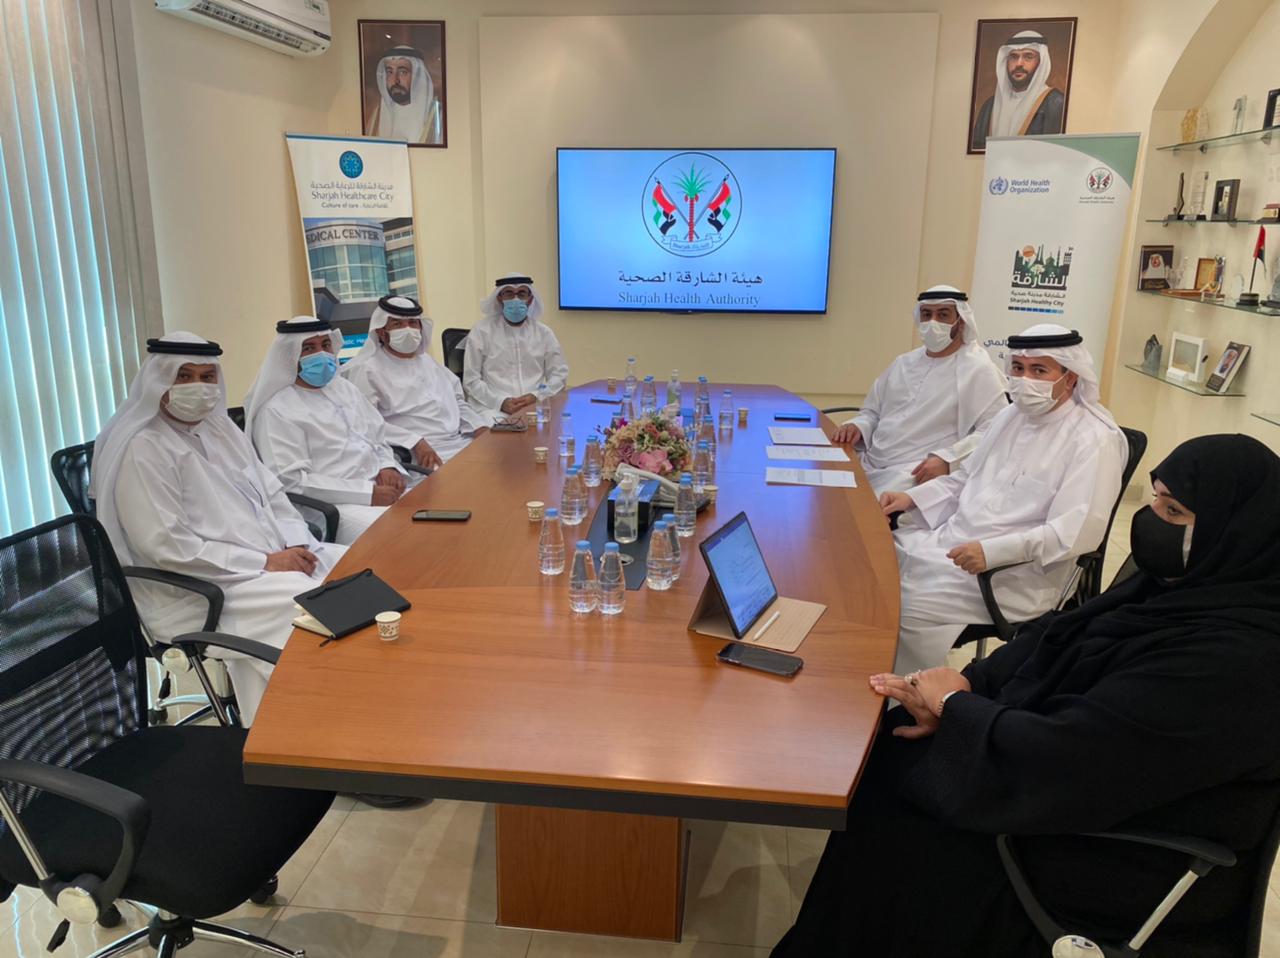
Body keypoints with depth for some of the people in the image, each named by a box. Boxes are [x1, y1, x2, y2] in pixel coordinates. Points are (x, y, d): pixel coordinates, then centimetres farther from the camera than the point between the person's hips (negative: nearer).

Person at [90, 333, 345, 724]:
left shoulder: (221, 428, 13)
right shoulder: (143, 450, -11)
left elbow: (272, 496, 14)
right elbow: (169, 548, -18)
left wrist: (297, 545, -7)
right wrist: (265, 562, -20)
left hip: (274, 559, 8)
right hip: (199, 592, -8)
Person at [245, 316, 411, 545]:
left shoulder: (344, 388, 19)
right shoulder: (277, 411, -4)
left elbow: (379, 438, 24)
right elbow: (293, 481, -13)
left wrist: (387, 467, -1)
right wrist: (368, 493, -18)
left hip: (384, 489, 8)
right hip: (336, 507, -8)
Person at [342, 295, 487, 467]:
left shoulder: (427, 360, 23)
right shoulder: (367, 370, 0)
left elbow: (457, 400, 25)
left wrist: (480, 428, 6)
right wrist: (414, 442, -22)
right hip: (421, 456, -7)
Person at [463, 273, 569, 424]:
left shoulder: (543, 332, 12)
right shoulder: (482, 331, 4)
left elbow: (560, 373, 11)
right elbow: (471, 379, 1)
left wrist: (537, 397, -7)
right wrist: (501, 402, -14)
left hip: (535, 407, 3)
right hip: (494, 408, -2)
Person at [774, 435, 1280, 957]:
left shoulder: (1231, 661, -32)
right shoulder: (1208, 586, -3)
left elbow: (1059, 758, -33)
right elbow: (1054, 639, 4)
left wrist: (954, 704, -16)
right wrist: (968, 687, -11)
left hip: (1121, 855, -8)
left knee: (889, 830, -3)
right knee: (881, 754, 7)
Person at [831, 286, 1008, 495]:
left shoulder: (978, 370, -1)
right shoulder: (903, 362, 20)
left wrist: (947, 459, -23)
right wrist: (858, 426, 3)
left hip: (918, 473, -6)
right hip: (869, 463, 6)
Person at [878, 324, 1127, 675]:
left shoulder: (1094, 440, -12)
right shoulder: (1012, 415, 14)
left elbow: (1078, 529, -22)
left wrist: (993, 551, -31)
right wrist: (912, 499, 6)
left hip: (1015, 573, -8)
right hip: (952, 539, 8)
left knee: (905, 608, -26)